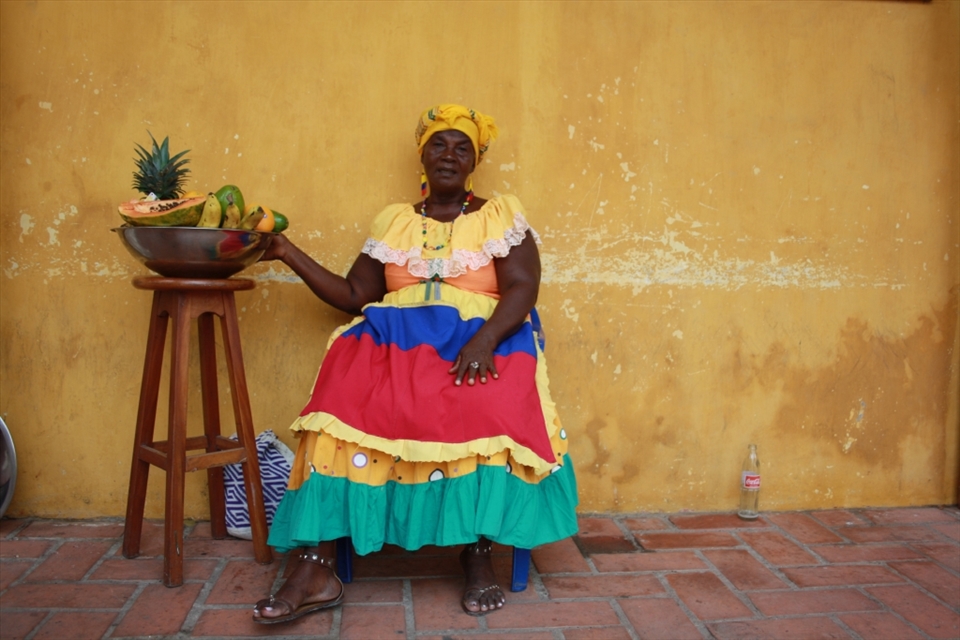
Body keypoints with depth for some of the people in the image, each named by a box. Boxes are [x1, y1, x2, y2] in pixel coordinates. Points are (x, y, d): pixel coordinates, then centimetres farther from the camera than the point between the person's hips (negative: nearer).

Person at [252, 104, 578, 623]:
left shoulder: (502, 215, 12)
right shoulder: (393, 221, 21)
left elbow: (521, 289, -2)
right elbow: (353, 296, 16)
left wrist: (483, 341, -21)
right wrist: (289, 253, 11)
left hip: (482, 340, -2)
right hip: (394, 339, 2)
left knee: (487, 407, -37)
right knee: (346, 396, -30)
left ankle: (479, 555, -21)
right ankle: (316, 570, -29)